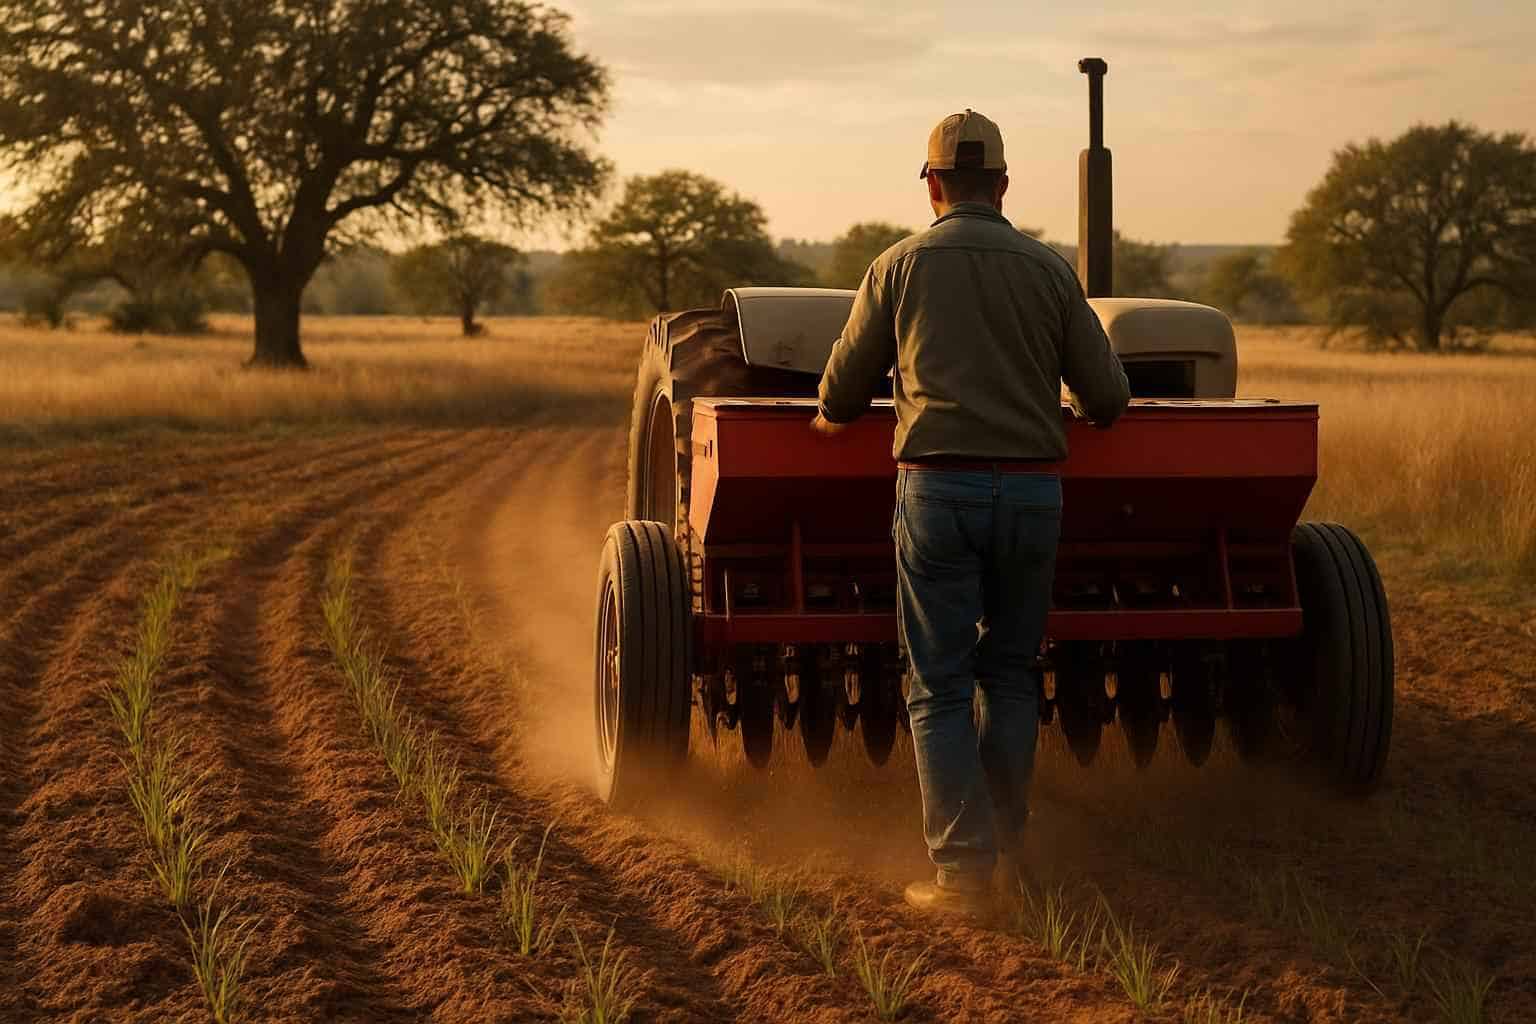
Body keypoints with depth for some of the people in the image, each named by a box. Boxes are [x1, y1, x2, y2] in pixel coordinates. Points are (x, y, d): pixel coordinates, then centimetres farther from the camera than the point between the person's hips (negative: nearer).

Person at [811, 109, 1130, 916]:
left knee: (941, 688, 2)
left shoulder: (900, 266, 4)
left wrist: (829, 418, 35)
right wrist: (1086, 416, 32)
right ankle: (1004, 841, 17)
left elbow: (842, 395, 11)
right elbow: (1106, 397, 8)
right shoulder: (1048, 271, 7)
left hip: (937, 489, -2)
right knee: (1011, 673, 19)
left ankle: (961, 870, -5)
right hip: (1032, 490, 2)